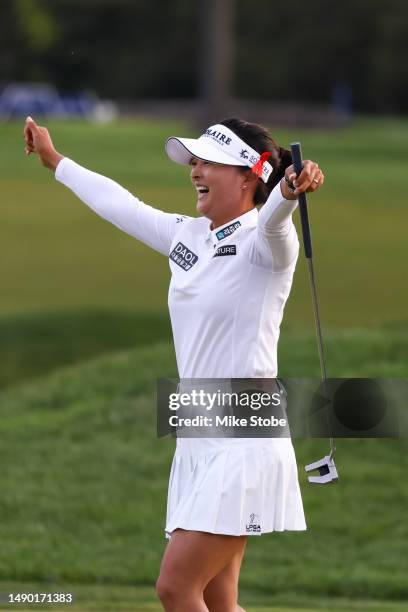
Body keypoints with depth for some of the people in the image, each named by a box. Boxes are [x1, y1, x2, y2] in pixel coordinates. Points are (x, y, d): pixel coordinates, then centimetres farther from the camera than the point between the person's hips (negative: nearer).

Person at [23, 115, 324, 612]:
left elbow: (272, 219, -33)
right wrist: (55, 161, 42)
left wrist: (291, 190, -56)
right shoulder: (186, 237, 13)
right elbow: (120, 204, 29)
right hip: (198, 444, 8)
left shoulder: (262, 242, -9)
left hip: (242, 445, -8)